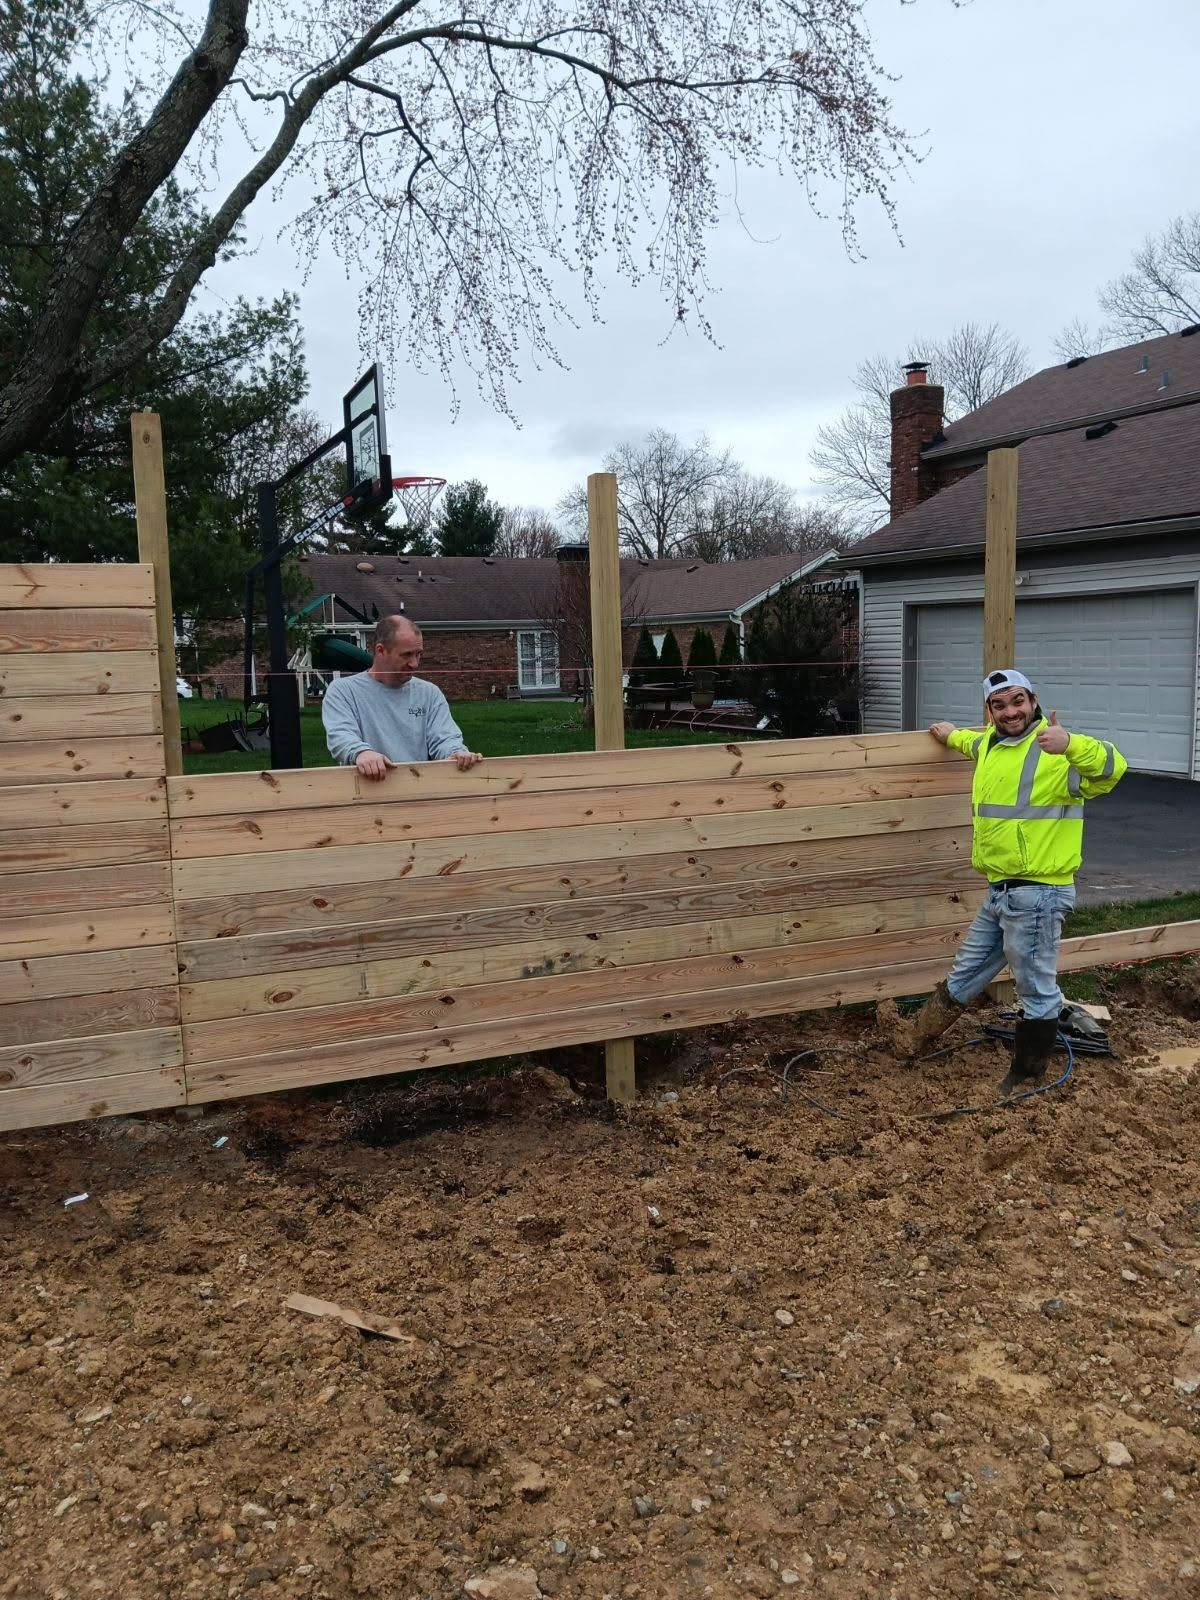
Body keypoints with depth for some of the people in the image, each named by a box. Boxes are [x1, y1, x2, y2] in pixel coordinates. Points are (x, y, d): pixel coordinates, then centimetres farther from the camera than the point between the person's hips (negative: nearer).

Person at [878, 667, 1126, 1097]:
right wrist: (953, 736, 55)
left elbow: (1112, 768, -33)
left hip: (1037, 893, -9)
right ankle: (916, 1037, 34)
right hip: (1001, 892, 9)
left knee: (1036, 989, 6)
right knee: (966, 972, 21)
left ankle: (1027, 1077, 21)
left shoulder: (1053, 753, -17)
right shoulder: (991, 745, 11)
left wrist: (1070, 743, -50)